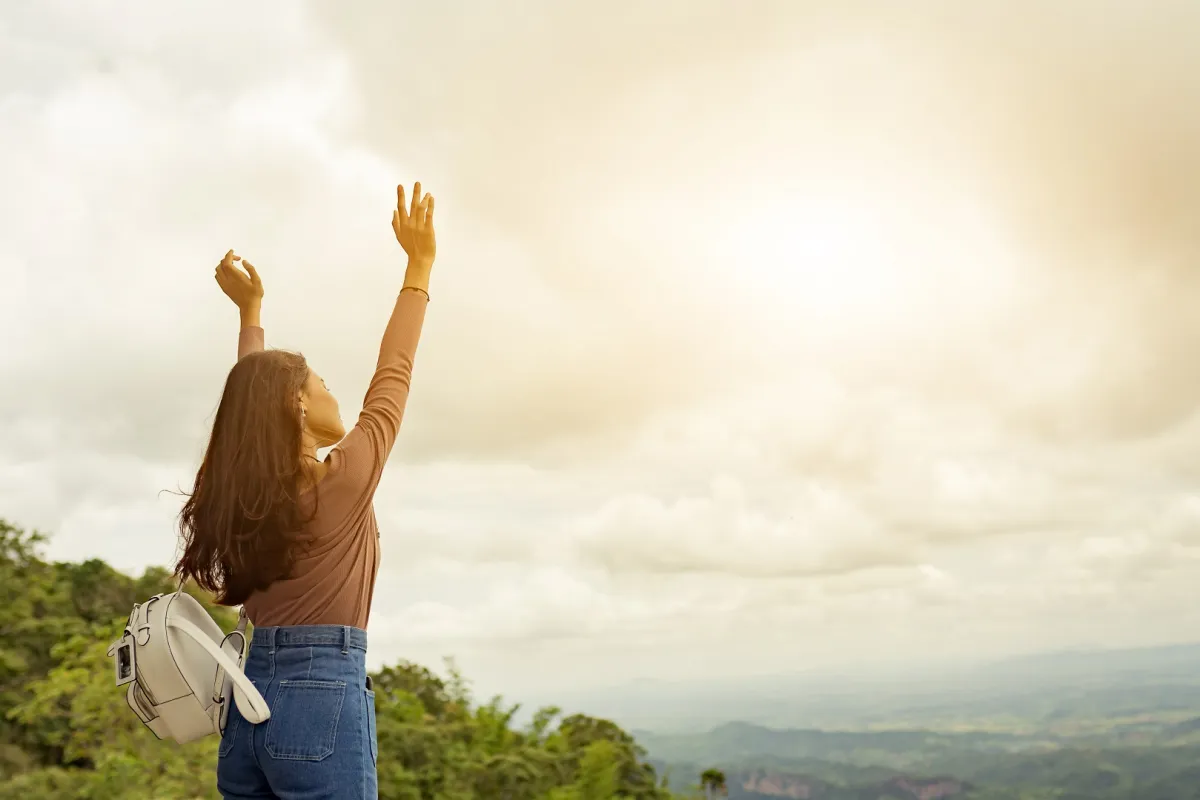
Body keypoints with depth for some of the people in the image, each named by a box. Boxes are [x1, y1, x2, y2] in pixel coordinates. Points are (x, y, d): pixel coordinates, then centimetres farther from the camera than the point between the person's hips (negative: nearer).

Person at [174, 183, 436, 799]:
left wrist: (250, 311, 34)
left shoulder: (245, 486, 7)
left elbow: (252, 392, 24)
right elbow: (392, 376, 2)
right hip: (324, 697, -7)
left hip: (248, 699, 8)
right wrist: (419, 266, 10)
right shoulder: (344, 478, -9)